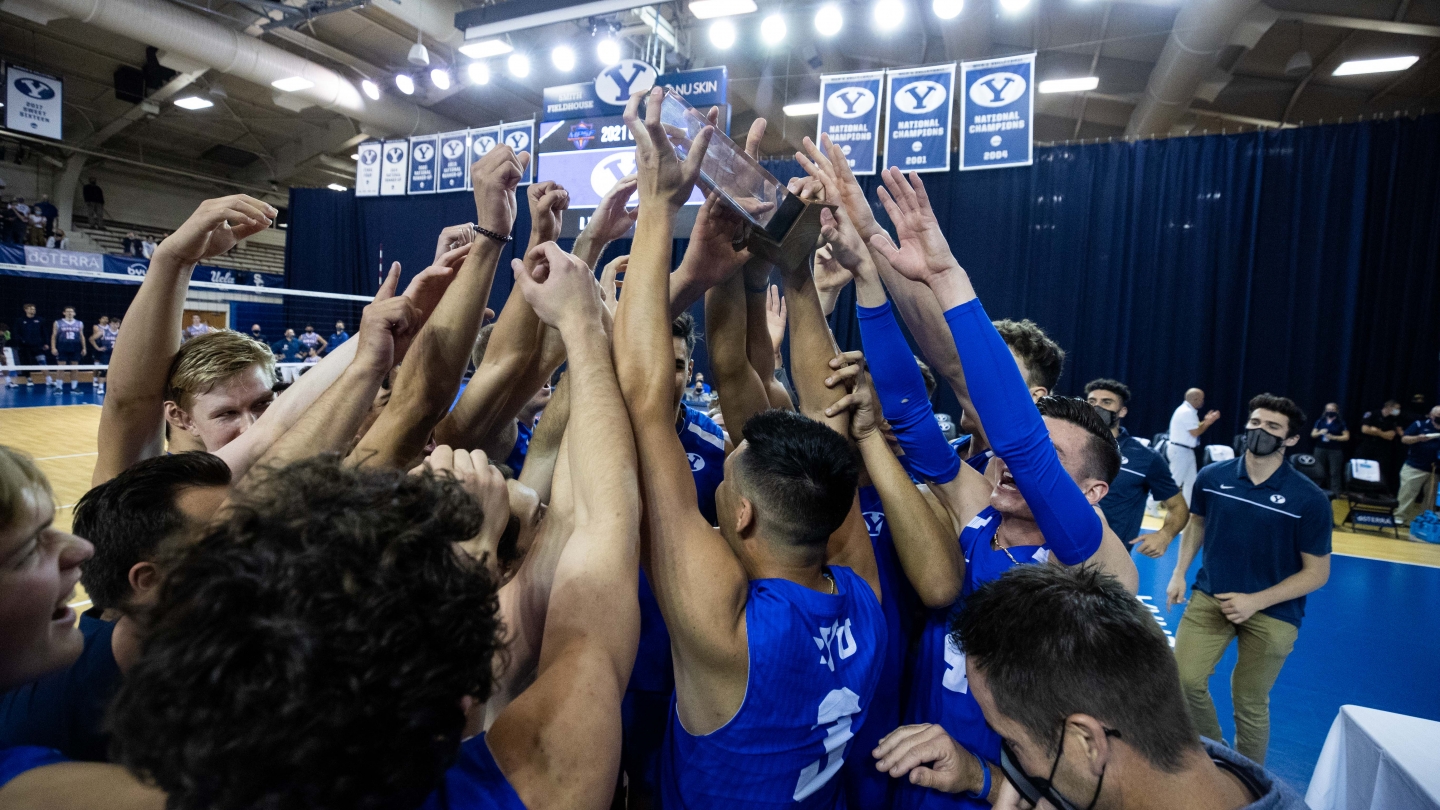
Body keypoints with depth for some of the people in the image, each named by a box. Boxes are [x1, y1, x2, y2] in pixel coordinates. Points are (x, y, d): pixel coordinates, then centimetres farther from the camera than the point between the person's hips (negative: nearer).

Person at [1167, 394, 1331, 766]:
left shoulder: (1309, 499, -15)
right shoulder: (1212, 477, -7)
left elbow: (1317, 573, -8)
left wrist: (1255, 601, -17)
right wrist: (1179, 573, 2)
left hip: (1273, 613, -2)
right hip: (1210, 596, 2)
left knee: (1249, 703, 12)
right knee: (1184, 679, -6)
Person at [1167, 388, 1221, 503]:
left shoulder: (1187, 410, 14)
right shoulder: (1187, 412, -19)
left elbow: (1194, 428, 20)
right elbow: (1195, 432, -19)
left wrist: (1206, 421, 10)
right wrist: (1208, 422, -6)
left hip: (1186, 451, 11)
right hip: (1180, 451, -11)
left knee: (1190, 481, 16)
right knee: (1174, 482, -7)